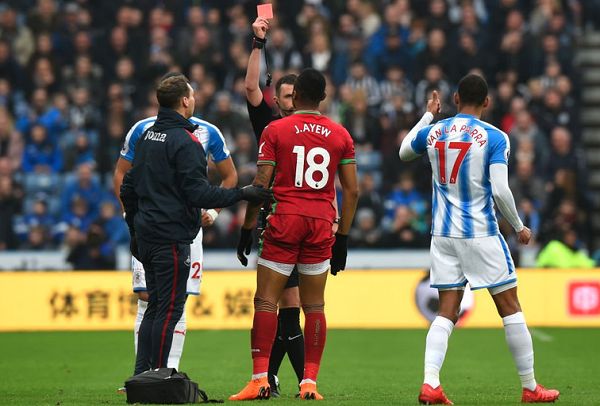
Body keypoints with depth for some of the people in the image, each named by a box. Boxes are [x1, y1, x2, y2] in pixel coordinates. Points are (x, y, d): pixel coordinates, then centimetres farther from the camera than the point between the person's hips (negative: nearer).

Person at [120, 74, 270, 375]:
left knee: (155, 307, 14)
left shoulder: (147, 137, 13)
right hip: (172, 237, -9)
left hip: (146, 236, 9)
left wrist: (135, 230, 26)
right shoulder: (185, 142, -14)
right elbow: (198, 193, -19)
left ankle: (142, 373, 14)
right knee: (169, 309, -4)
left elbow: (128, 188, 18)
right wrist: (242, 194, -13)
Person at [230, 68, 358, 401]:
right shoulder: (340, 135, 7)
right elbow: (351, 191, 7)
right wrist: (343, 237, 15)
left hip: (284, 221, -3)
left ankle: (260, 380, -7)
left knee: (266, 301, 0)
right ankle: (309, 382, 5)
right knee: (314, 306, 8)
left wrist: (247, 229, 2)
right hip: (322, 224, 3)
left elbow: (261, 184, -5)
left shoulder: (275, 130, -1)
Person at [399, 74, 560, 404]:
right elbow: (500, 191, -15)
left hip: (443, 235, 4)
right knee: (510, 308, 6)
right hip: (481, 234, -4)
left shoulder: (432, 132, 4)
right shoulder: (494, 138, -9)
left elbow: (403, 152, 26)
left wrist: (428, 115, 35)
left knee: (447, 312, 6)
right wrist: (519, 227, 0)